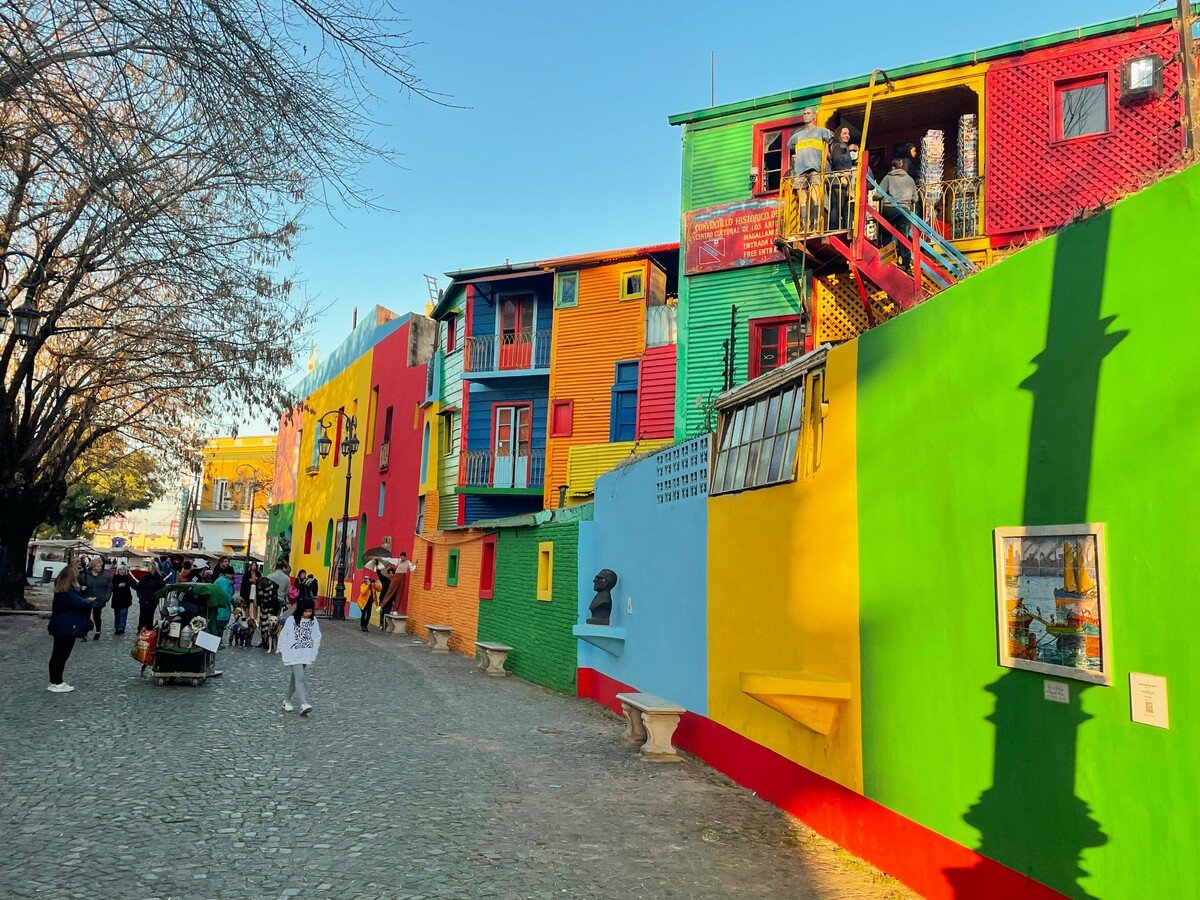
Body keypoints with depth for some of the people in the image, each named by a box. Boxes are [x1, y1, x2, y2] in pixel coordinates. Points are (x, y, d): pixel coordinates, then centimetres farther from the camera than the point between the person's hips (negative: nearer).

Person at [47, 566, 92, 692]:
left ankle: (54, 682, 24)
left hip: (58, 626, 9)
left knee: (57, 655, 15)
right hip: (67, 628, -9)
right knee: (62, 655, -1)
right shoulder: (69, 592, -22)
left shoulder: (60, 589, 8)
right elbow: (81, 603, -27)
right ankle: (57, 684, 6)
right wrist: (89, 601, -7)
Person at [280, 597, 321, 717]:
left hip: (306, 655, 5)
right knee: (300, 678, -15)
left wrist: (314, 649, 3)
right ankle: (304, 704, -24)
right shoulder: (291, 620, -8)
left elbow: (317, 636, 11)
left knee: (295, 678, 14)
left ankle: (286, 701, 29)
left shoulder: (313, 620, 4)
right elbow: (283, 635, -1)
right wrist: (282, 650, 3)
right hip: (293, 654, -4)